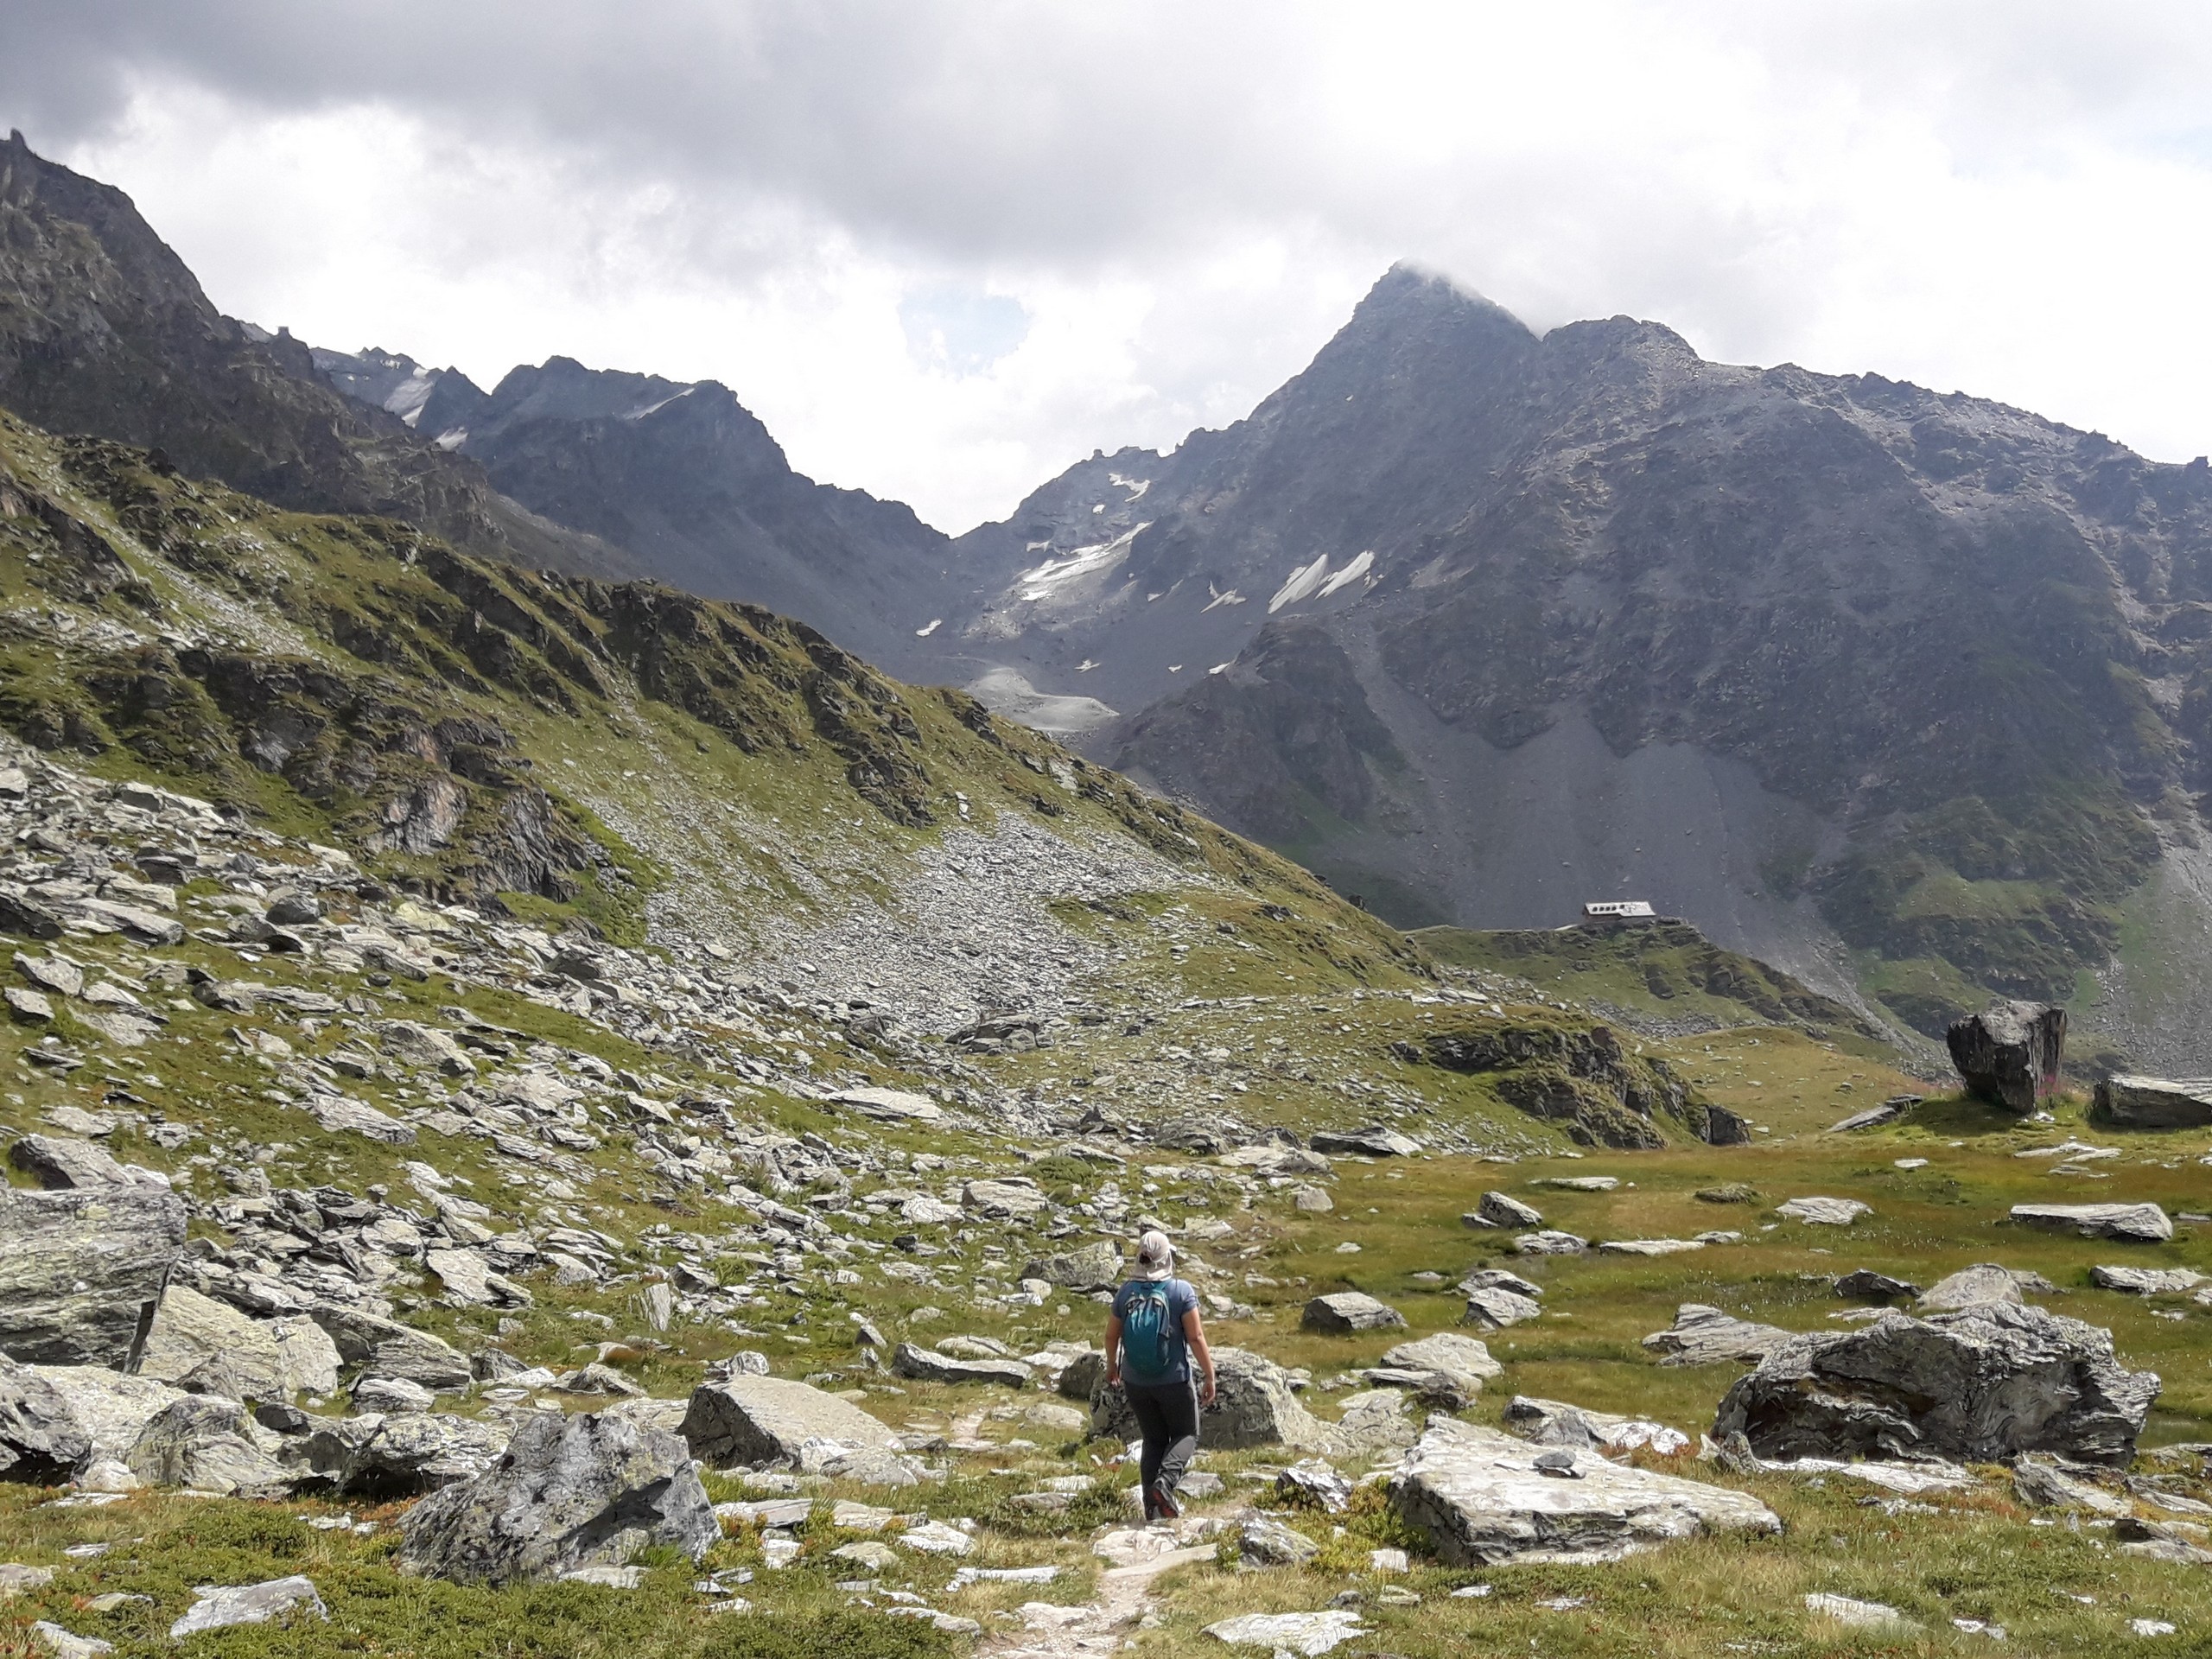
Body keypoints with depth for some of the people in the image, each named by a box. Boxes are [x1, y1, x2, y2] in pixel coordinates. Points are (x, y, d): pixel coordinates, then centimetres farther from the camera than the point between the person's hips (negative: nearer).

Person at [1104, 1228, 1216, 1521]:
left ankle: (1153, 1509, 14)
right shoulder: (1181, 1292, -14)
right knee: (1186, 1434, 17)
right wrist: (1209, 1376, -6)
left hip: (1135, 1383, 4)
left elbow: (1112, 1335, 7)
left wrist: (1112, 1366, 25)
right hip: (1173, 1381, -4)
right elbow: (1196, 1337, -15)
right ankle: (1166, 1480, -10)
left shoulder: (1126, 1293, -2)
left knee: (1154, 1440, 18)